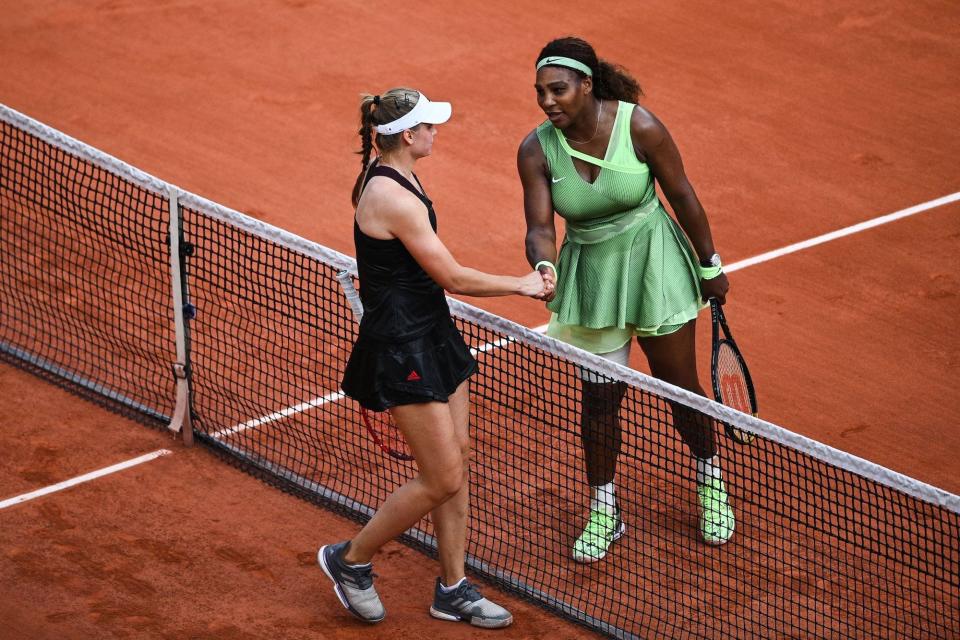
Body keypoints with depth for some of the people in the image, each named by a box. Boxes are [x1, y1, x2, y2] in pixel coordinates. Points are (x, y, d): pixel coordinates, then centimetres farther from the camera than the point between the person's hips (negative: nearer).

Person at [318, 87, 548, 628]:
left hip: (431, 334, 10)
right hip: (401, 350, -10)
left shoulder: (389, 176, 7)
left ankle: (453, 589, 21)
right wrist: (521, 285, -7)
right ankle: (351, 559, 15)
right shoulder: (393, 198, -24)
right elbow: (454, 278, -20)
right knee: (442, 480, -4)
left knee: (458, 461, 12)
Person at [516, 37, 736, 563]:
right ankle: (604, 512, 22)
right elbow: (540, 228, -15)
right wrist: (545, 267, -38)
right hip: (590, 278, 2)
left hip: (654, 265, -2)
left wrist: (710, 266, 0)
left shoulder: (639, 127, -20)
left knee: (680, 387, 10)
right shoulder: (536, 151, -13)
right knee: (599, 398, 5)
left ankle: (710, 484, 35)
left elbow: (682, 196, -8)